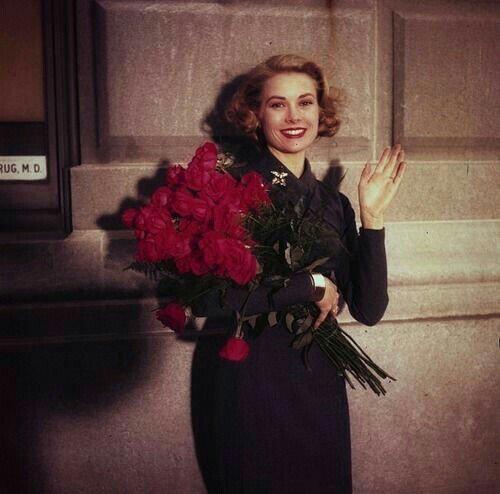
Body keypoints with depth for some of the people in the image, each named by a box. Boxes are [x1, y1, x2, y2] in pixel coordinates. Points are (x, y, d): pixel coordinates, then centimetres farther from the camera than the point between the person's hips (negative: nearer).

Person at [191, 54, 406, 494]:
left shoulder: (334, 204, 4)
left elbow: (368, 310, -3)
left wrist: (372, 217, -11)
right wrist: (312, 285, -17)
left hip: (321, 380, 5)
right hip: (253, 379, -5)